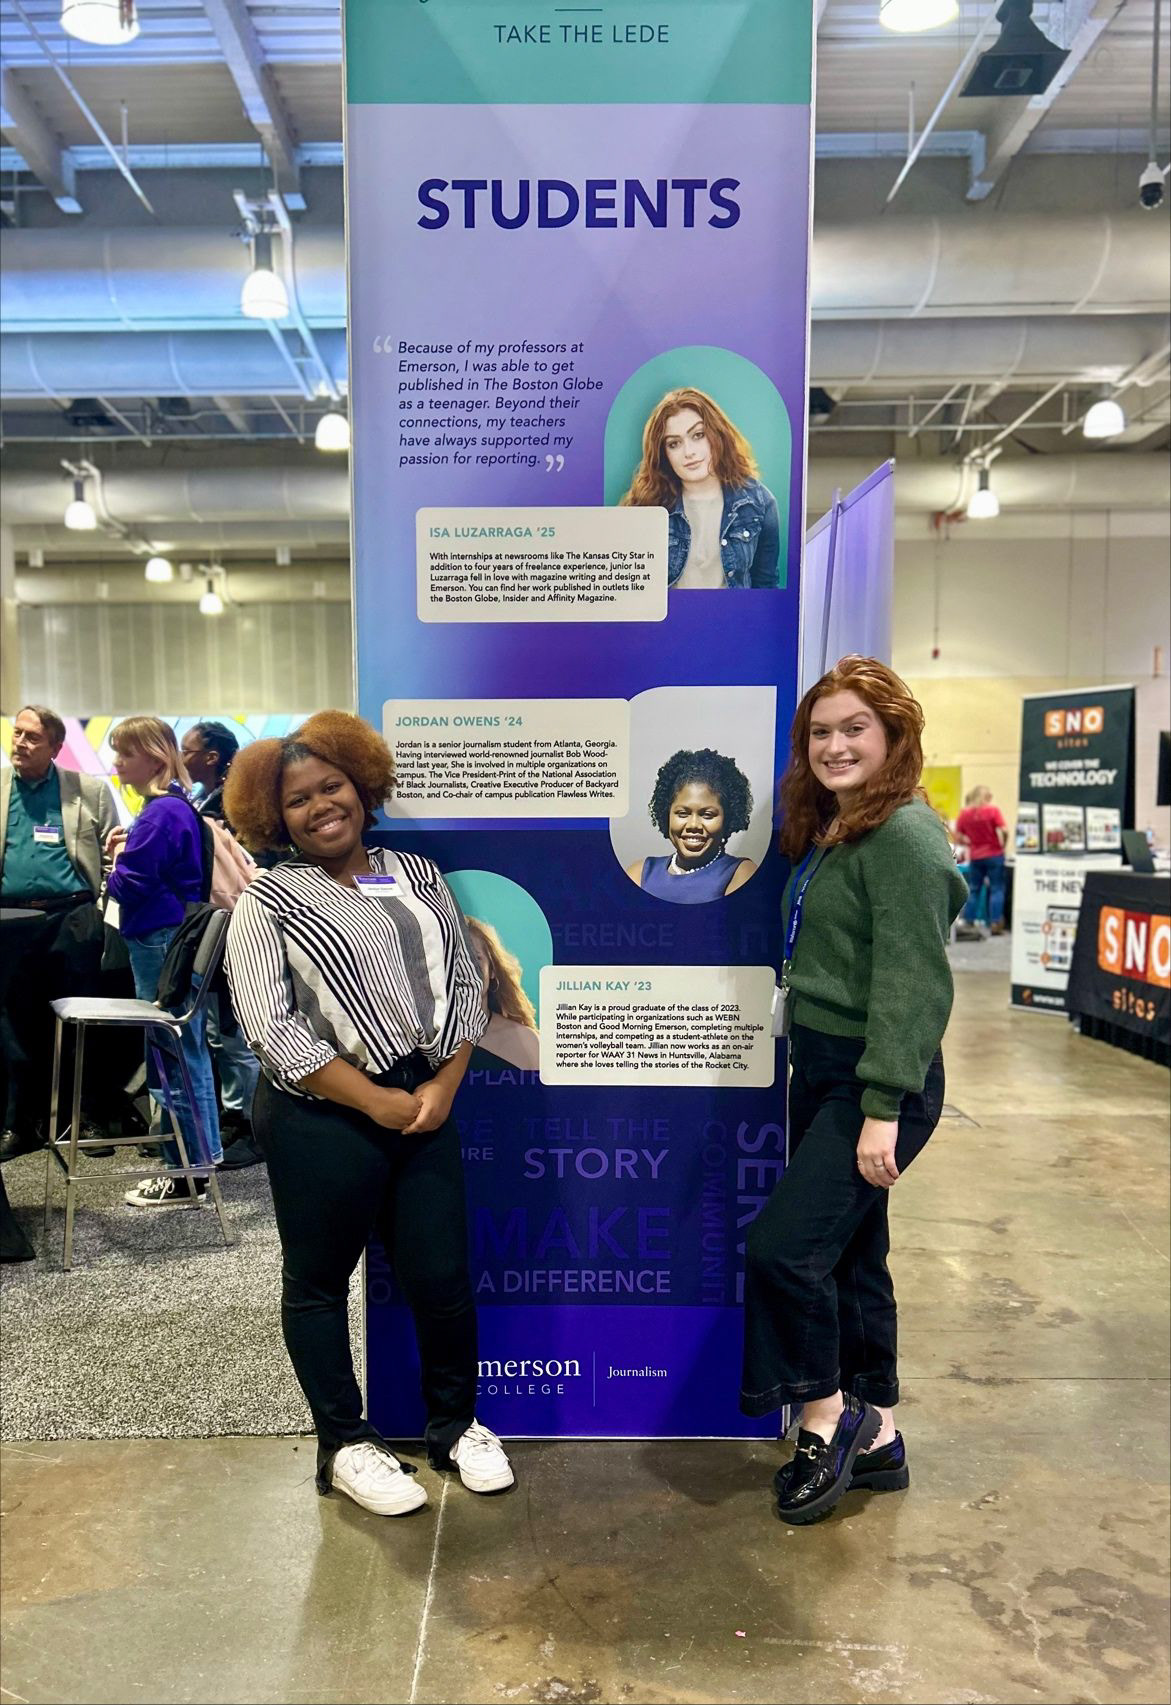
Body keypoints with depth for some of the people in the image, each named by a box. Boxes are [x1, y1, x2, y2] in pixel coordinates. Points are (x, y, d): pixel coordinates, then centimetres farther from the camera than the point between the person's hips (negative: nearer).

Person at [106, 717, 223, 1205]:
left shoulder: (161, 812, -18)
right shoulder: (176, 806, 13)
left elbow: (130, 885, -20)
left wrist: (119, 859, -1)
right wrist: (129, 851, 1)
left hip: (161, 944, -10)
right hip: (176, 939, 10)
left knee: (172, 1058, -2)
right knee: (188, 1051, 17)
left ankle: (186, 1174, 7)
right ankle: (202, 1153, 28)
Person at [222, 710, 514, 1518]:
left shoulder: (418, 875, 8)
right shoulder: (268, 904, -4)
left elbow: (466, 983, 7)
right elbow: (274, 1030, -12)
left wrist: (443, 1086, -6)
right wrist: (375, 1102, -14)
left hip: (428, 1106, 4)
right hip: (321, 1120, -3)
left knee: (445, 1278, 8)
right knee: (319, 1283, 12)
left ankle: (456, 1423, 33)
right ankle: (346, 1444, 32)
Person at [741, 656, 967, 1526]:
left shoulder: (903, 835, -16)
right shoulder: (826, 833, 12)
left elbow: (912, 984, -21)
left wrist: (883, 1109, -22)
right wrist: (813, 1067, 11)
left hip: (877, 1079, -9)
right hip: (820, 1069, 9)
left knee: (784, 1245, -9)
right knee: (849, 1255, 16)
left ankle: (827, 1418, 15)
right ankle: (874, 1434, 31)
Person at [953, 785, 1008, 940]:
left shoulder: (964, 814, 0)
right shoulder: (993, 810, -8)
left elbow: (958, 838, 1)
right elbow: (1004, 831, -17)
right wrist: (1003, 845, 0)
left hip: (975, 857, 3)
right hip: (994, 854, -3)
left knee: (974, 890, 12)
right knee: (996, 888, 5)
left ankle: (968, 924, 11)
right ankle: (995, 924, 2)